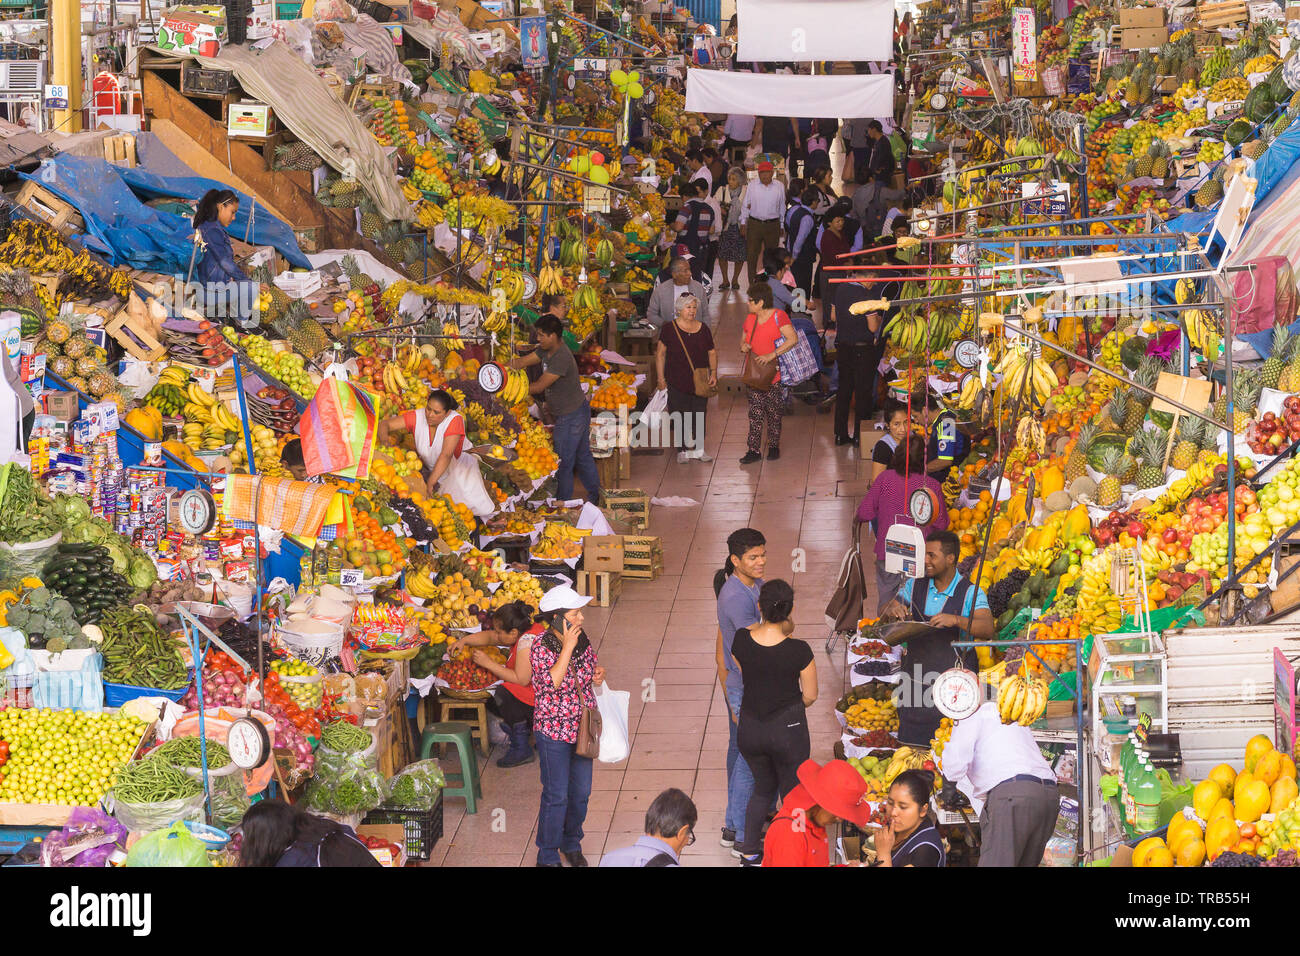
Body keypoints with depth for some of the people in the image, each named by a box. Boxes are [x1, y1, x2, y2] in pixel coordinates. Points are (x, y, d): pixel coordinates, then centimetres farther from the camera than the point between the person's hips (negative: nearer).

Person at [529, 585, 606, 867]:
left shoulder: (582, 639, -1)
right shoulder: (541, 647, -18)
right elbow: (552, 682, -31)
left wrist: (598, 673, -6)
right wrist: (567, 647, -31)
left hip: (583, 727, 6)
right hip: (553, 731, -6)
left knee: (581, 792, 15)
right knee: (556, 796, 1)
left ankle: (571, 844, 36)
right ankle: (548, 856, 17)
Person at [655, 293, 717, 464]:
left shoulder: (703, 329, 7)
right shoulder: (669, 329, -2)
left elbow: (712, 353, 15)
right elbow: (660, 354, 2)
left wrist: (713, 372, 3)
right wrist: (661, 378, -2)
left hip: (700, 382, 3)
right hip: (677, 382, -3)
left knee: (699, 416, 5)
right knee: (680, 417, -1)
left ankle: (698, 449, 17)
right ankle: (683, 450, 10)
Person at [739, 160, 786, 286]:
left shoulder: (779, 187, 5)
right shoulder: (752, 187, 3)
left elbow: (782, 208, 12)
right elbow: (745, 206, 7)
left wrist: (782, 226, 12)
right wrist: (743, 224, 3)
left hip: (773, 225, 0)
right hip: (754, 224, 0)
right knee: (752, 255, -2)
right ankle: (753, 283, 3)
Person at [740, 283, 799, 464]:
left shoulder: (778, 316, -8)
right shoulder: (750, 319, 12)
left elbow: (793, 339, -19)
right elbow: (744, 341, 25)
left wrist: (771, 355, -25)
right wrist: (743, 346, -2)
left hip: (774, 373, -5)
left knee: (773, 412, 5)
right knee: (755, 412, -1)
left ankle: (774, 446, 19)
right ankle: (754, 450, -1)